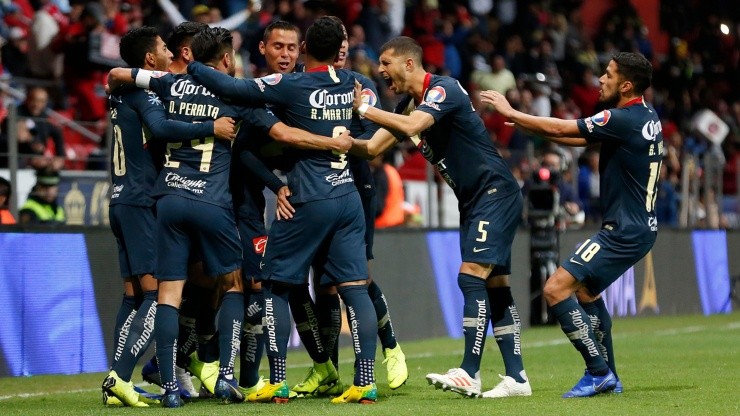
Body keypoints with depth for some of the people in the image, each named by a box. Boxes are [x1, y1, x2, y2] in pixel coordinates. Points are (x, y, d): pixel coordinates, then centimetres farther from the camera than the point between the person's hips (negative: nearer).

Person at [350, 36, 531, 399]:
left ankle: (469, 374, -19)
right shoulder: (408, 104, 12)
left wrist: (363, 108, -23)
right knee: (494, 285, 5)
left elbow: (411, 127, -31)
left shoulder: (443, 89, -15)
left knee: (472, 275, -17)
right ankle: (516, 377, 5)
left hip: (495, 192, -9)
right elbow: (373, 148, 11)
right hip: (473, 201, 9)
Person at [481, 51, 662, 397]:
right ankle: (608, 377, 27)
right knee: (586, 291, 26)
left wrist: (511, 112, -3)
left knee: (556, 289, -13)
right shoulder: (647, 116, 9)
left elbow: (560, 129, -14)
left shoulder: (624, 120, -20)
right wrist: (531, 127, 12)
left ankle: (599, 372, -10)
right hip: (640, 226, 10)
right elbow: (582, 139, 18)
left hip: (624, 231, -10)